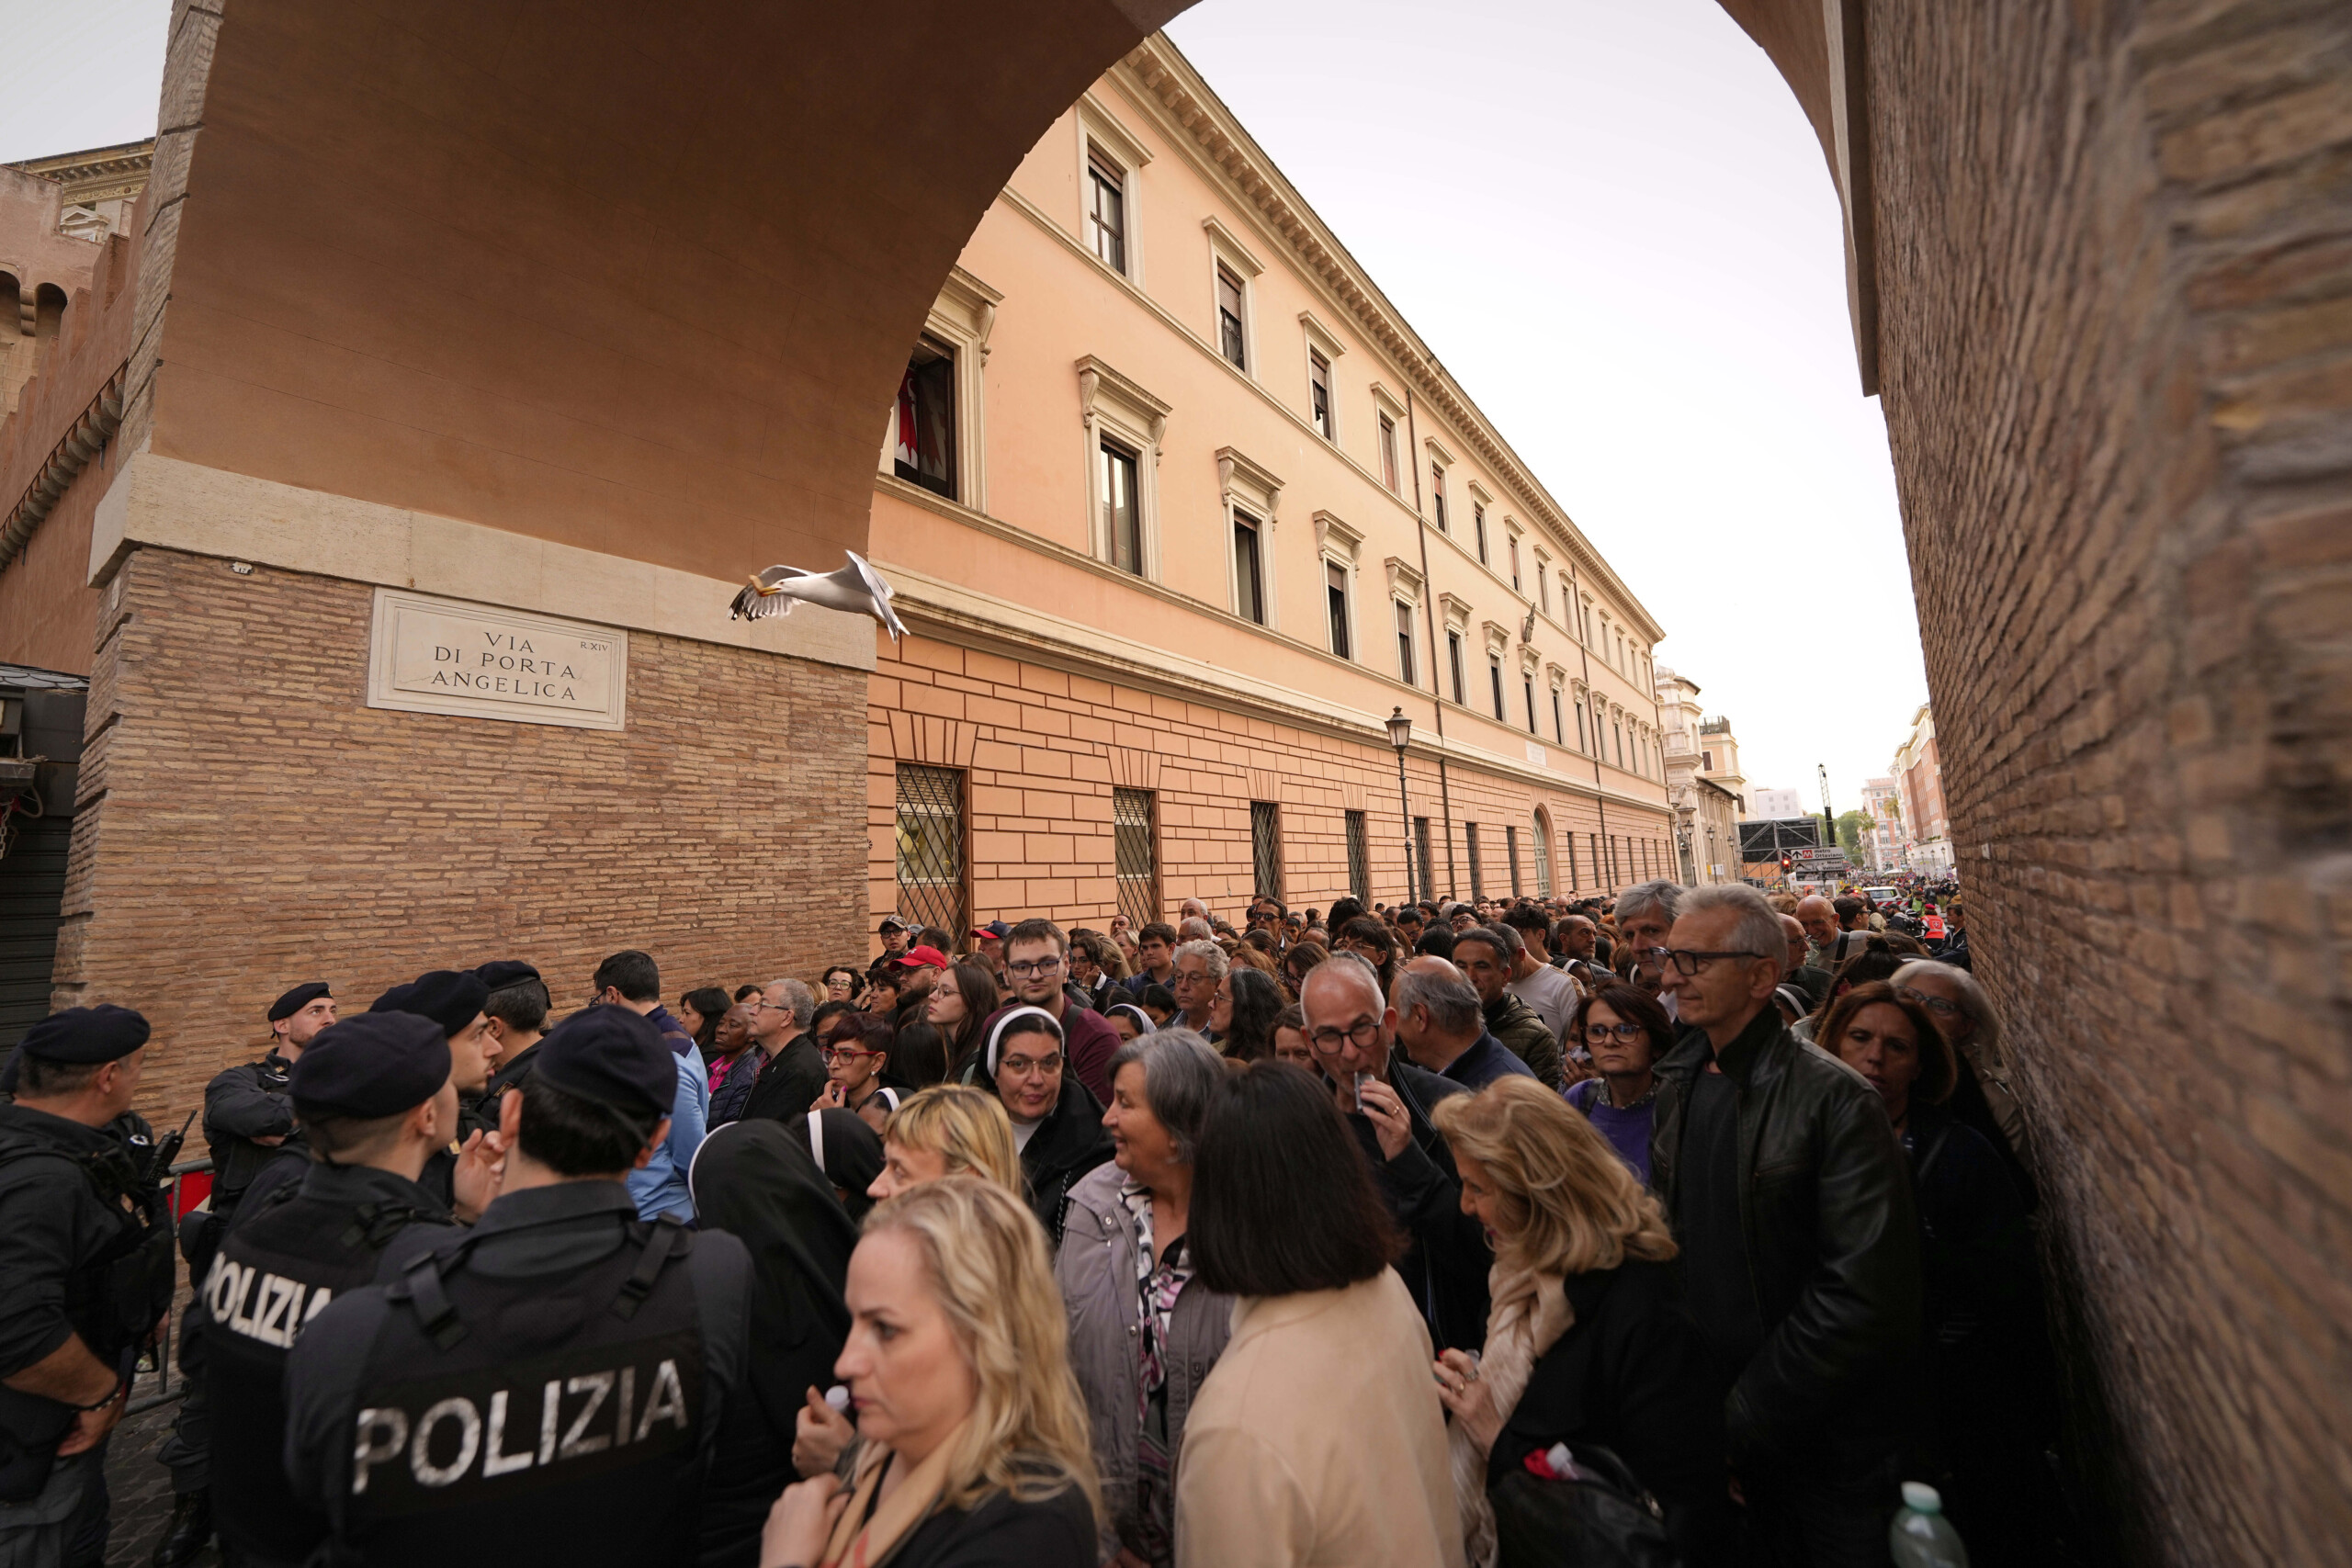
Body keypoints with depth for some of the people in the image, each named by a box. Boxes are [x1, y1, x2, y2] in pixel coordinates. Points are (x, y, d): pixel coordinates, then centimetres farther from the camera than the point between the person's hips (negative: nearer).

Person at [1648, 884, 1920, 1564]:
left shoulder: (1834, 1100, -20)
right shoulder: (1678, 1086, 0)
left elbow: (1866, 1298, -23)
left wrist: (1748, 1417, -19)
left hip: (1820, 1443, -5)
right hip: (1707, 1408, 5)